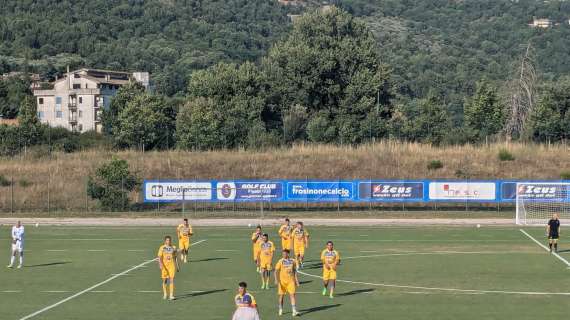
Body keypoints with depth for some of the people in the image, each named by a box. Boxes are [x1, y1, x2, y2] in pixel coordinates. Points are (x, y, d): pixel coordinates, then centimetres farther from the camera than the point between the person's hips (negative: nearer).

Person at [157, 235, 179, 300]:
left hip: (172, 265, 1)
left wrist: (177, 266, 12)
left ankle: (171, 295, -9)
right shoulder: (162, 248, -2)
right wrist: (161, 264, -21)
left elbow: (175, 257, 13)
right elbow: (160, 257, -7)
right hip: (164, 266, -1)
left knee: (171, 279, -9)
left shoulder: (173, 248, 6)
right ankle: (165, 294, 23)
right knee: (164, 280, 7)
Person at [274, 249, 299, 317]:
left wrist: (296, 280, 10)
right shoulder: (280, 261, -4)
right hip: (282, 281, -1)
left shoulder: (293, 261, 5)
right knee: (281, 295, 7)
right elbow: (276, 271, -6)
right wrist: (276, 280, -18)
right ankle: (280, 310, 25)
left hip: (291, 281, 1)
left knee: (292, 295, -8)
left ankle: (294, 311, -11)